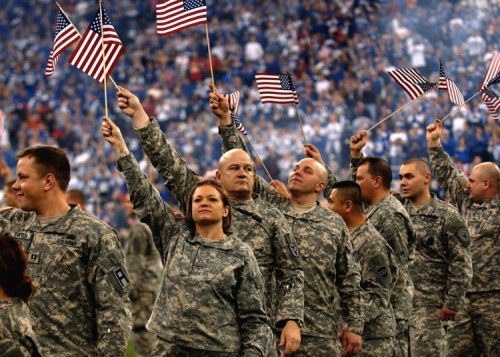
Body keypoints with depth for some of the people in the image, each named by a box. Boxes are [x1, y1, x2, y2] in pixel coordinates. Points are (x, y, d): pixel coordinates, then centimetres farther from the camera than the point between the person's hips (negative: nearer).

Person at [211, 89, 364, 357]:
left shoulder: (334, 224, 8)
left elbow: (349, 278, 8)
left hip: (320, 334, 0)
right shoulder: (270, 204, 10)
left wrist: (354, 326, 3)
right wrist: (226, 121, -8)